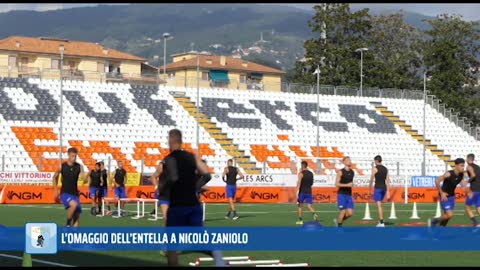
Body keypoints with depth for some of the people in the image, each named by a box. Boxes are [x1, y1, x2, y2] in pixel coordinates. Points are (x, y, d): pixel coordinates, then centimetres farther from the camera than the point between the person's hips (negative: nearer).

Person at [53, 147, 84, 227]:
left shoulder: (79, 167, -1)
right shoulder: (62, 166, -4)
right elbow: (55, 177, 11)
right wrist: (55, 190, 7)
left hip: (75, 193, 3)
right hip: (65, 193, -3)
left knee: (77, 217, -1)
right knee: (74, 204, -32)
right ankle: (68, 223, -12)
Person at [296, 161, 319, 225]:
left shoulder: (301, 173, -9)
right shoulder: (311, 173, 9)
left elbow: (299, 183, -20)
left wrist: (297, 191, -25)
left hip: (302, 191, -4)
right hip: (309, 191, 4)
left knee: (300, 206, 10)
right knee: (309, 206, 1)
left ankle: (300, 220, 12)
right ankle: (314, 214, -27)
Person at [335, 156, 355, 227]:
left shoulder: (352, 172, 10)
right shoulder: (341, 172, -7)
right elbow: (336, 184, -13)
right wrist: (347, 185, -19)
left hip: (349, 195, 5)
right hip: (341, 194, -5)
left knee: (350, 213, -2)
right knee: (343, 212, -7)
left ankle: (338, 221, 21)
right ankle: (339, 226, 9)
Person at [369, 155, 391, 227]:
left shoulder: (375, 168, -7)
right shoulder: (385, 169, 11)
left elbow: (371, 179, -6)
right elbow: (387, 181, 8)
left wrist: (370, 187, 10)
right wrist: (387, 191, 9)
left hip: (378, 188, -6)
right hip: (384, 188, 6)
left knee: (379, 205, -8)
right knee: (380, 204, 23)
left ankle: (381, 223, -13)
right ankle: (380, 220, 21)